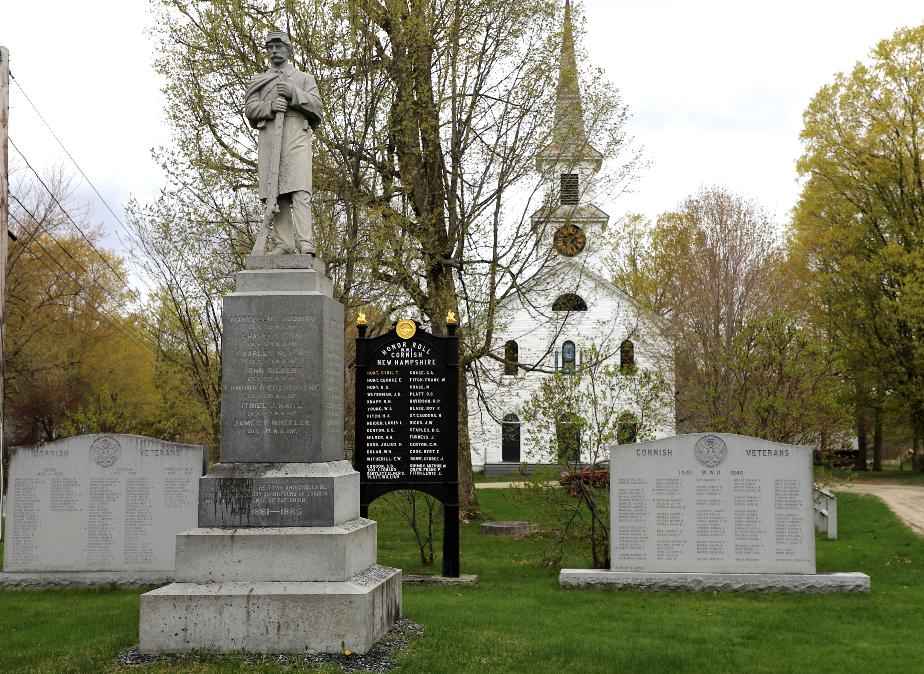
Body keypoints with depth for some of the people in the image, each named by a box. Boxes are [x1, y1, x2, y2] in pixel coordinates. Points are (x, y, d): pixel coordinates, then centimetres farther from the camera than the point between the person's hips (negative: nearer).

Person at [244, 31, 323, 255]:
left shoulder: (304, 78, 22)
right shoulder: (258, 80, 25)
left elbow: (316, 104, 7)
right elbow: (250, 109, 11)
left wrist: (294, 94, -10)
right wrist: (270, 106, -9)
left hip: (297, 136, -2)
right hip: (268, 136, 2)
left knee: (299, 190, -17)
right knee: (276, 194, -7)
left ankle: (306, 244, -27)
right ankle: (284, 244, -10)